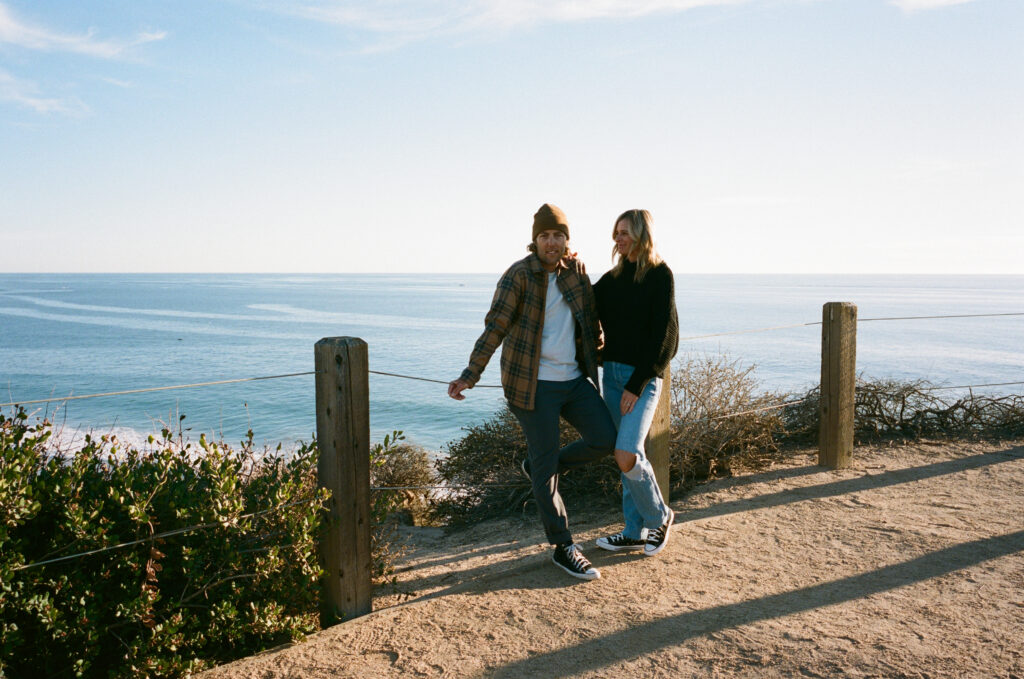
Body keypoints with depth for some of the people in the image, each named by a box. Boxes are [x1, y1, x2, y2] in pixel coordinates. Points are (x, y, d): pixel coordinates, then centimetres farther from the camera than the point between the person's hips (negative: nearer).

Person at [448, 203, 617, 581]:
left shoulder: (576, 271, 7)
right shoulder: (519, 276, -10)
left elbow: (591, 320, 22)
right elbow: (494, 329, -14)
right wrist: (470, 375, -20)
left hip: (575, 380, 6)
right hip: (534, 385, -6)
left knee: (606, 440, 0)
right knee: (546, 469, 1)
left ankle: (540, 466, 22)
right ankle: (563, 548, 15)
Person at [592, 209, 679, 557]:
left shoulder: (660, 275, -8)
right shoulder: (613, 277, 11)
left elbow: (663, 334, -13)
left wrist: (637, 384, -16)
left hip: (643, 377, -7)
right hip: (612, 372, 7)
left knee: (626, 455, -16)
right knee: (628, 455, 11)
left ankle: (659, 515, 10)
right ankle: (636, 532, 22)